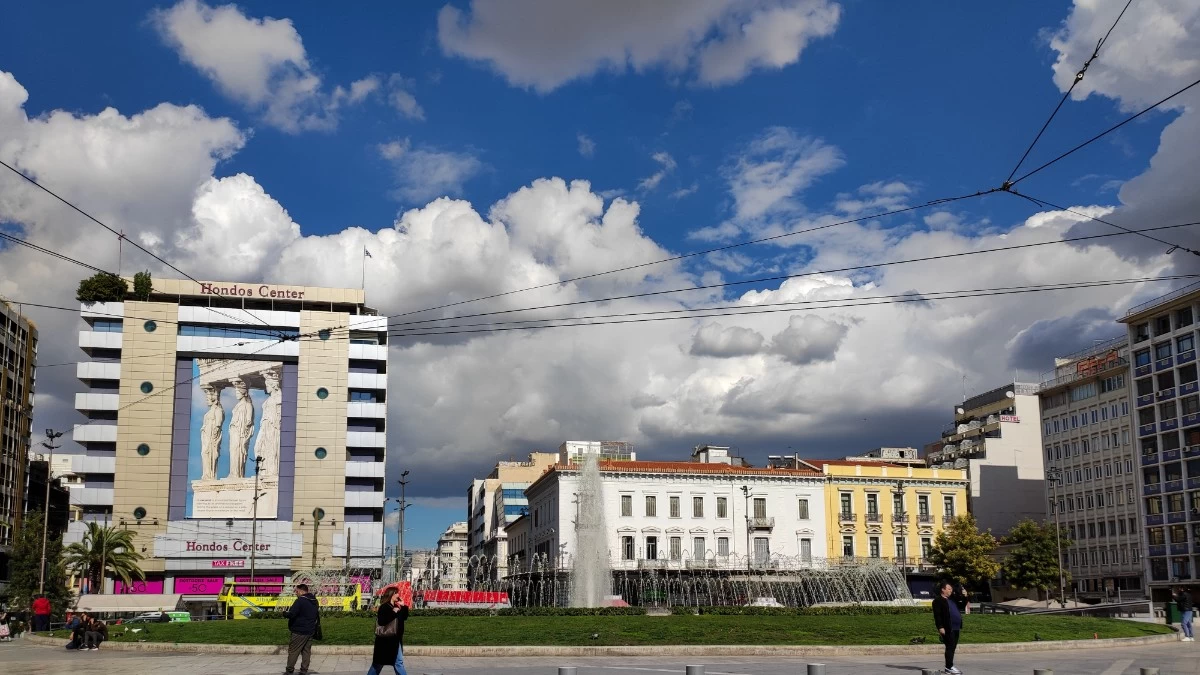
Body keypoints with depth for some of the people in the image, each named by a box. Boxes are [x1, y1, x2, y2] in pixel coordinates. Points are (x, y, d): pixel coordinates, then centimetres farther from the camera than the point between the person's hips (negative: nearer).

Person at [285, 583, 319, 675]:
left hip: (299, 632, -7)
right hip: (310, 631, 7)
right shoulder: (314, 602, 11)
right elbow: (317, 616, 21)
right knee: (306, 651, 8)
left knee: (293, 651, 2)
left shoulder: (300, 601, -16)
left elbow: (291, 615, -20)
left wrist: (286, 613, -1)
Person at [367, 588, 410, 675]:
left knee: (399, 662, 9)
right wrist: (393, 612, -27)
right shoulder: (384, 607, -14)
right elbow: (381, 621, -26)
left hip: (395, 639, 9)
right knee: (379, 663, 0)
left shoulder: (396, 607, 10)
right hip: (385, 639, -9)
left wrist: (404, 607, 0)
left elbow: (405, 617, 15)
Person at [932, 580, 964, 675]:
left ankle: (949, 667, 15)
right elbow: (937, 615, -14)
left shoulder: (952, 599, 21)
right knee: (950, 647, -9)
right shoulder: (938, 600, -7)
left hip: (955, 628, 9)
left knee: (953, 647, 10)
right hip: (947, 629, -9)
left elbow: (960, 608, 30)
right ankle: (949, 667, -7)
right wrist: (940, 627, -21)